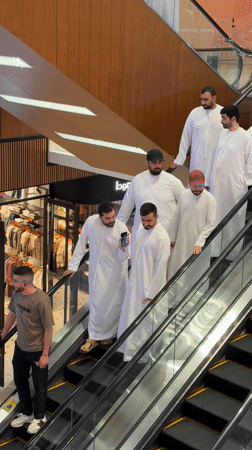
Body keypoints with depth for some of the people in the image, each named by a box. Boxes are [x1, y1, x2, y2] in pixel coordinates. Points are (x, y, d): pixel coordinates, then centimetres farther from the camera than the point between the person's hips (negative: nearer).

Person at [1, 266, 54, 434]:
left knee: (39, 386, 13)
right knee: (20, 381, 21)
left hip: (37, 350, -7)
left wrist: (45, 354, -17)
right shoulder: (17, 294, -8)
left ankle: (39, 417, 35)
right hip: (20, 347, 7)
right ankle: (26, 413, 43)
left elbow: (49, 329, -21)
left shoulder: (41, 300, -29)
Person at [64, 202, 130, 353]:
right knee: (96, 304, 6)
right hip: (97, 271, 1)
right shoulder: (91, 222, -14)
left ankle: (109, 334, 34)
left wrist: (123, 249, -41)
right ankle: (93, 338, 21)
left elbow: (123, 257, -17)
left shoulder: (122, 228, -19)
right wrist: (73, 266, 2)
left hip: (116, 273, -1)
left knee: (114, 304, 11)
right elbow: (81, 244, -1)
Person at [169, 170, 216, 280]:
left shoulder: (209, 199, -12)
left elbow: (210, 224, -12)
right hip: (181, 239, 5)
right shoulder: (184, 195, 3)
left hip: (197, 242, -5)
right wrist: (172, 237, 14)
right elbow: (176, 217, 12)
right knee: (176, 265, 10)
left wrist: (199, 242, -20)